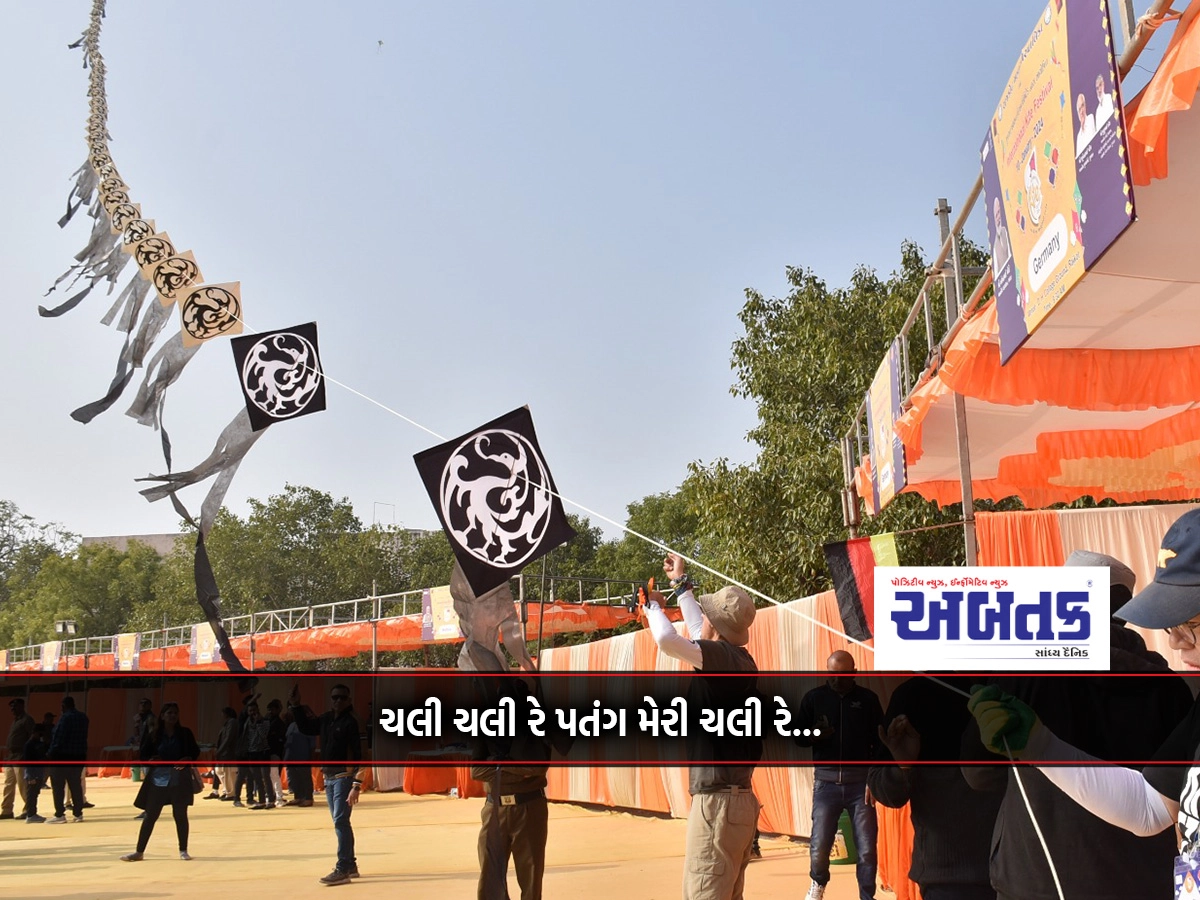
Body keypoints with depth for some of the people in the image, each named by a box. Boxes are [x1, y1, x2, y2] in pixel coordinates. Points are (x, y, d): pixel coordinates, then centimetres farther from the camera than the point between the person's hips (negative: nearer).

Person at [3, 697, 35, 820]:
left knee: (22, 785, -7)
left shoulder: (27, 719, -8)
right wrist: (7, 749, 11)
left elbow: (32, 737, -15)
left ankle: (27, 810, -2)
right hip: (10, 757, 10)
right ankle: (6, 811, 17)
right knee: (8, 785, 11)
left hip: (20, 757, -10)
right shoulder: (15, 721, 21)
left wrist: (24, 750, -22)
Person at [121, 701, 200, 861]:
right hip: (158, 778, 0)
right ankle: (139, 851, 13)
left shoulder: (185, 733, 1)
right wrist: (150, 760, -17)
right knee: (150, 816, 3)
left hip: (179, 779, 0)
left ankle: (183, 850, 17)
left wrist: (187, 760, -12)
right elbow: (142, 754, 4)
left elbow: (195, 752, 7)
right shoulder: (153, 734, 0)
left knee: (180, 815, 6)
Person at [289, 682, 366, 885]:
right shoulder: (325, 719, 9)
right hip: (328, 777, 8)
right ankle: (351, 865, 25)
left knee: (340, 821, -12)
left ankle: (342, 870, -11)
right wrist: (295, 705, 15)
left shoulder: (351, 722, -13)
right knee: (340, 822, 15)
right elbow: (305, 727, 27)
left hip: (344, 776, -8)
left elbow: (359, 755, -17)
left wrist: (357, 784, -24)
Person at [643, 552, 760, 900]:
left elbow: (668, 640, -30)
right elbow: (700, 636, 30)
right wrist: (681, 584, 40)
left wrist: (653, 605, -9)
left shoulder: (728, 658, -16)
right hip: (735, 801, 10)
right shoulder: (732, 658, 10)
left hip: (719, 803, -10)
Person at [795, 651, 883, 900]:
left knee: (867, 848, -3)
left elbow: (880, 742, 3)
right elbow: (797, 736, 8)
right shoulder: (813, 698, 4)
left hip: (860, 780, 0)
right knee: (819, 845, -2)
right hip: (826, 781, 0)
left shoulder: (868, 699, 3)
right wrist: (814, 735, -15)